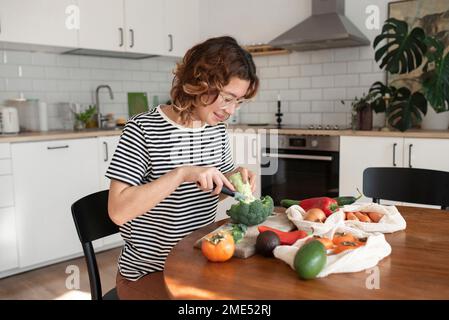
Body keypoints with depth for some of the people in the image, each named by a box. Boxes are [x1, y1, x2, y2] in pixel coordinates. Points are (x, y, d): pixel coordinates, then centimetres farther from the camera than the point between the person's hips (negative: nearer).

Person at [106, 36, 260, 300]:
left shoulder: (218, 128, 1)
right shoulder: (144, 130, -18)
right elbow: (118, 211, -24)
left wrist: (236, 176, -8)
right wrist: (181, 173, -32)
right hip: (147, 273, -6)